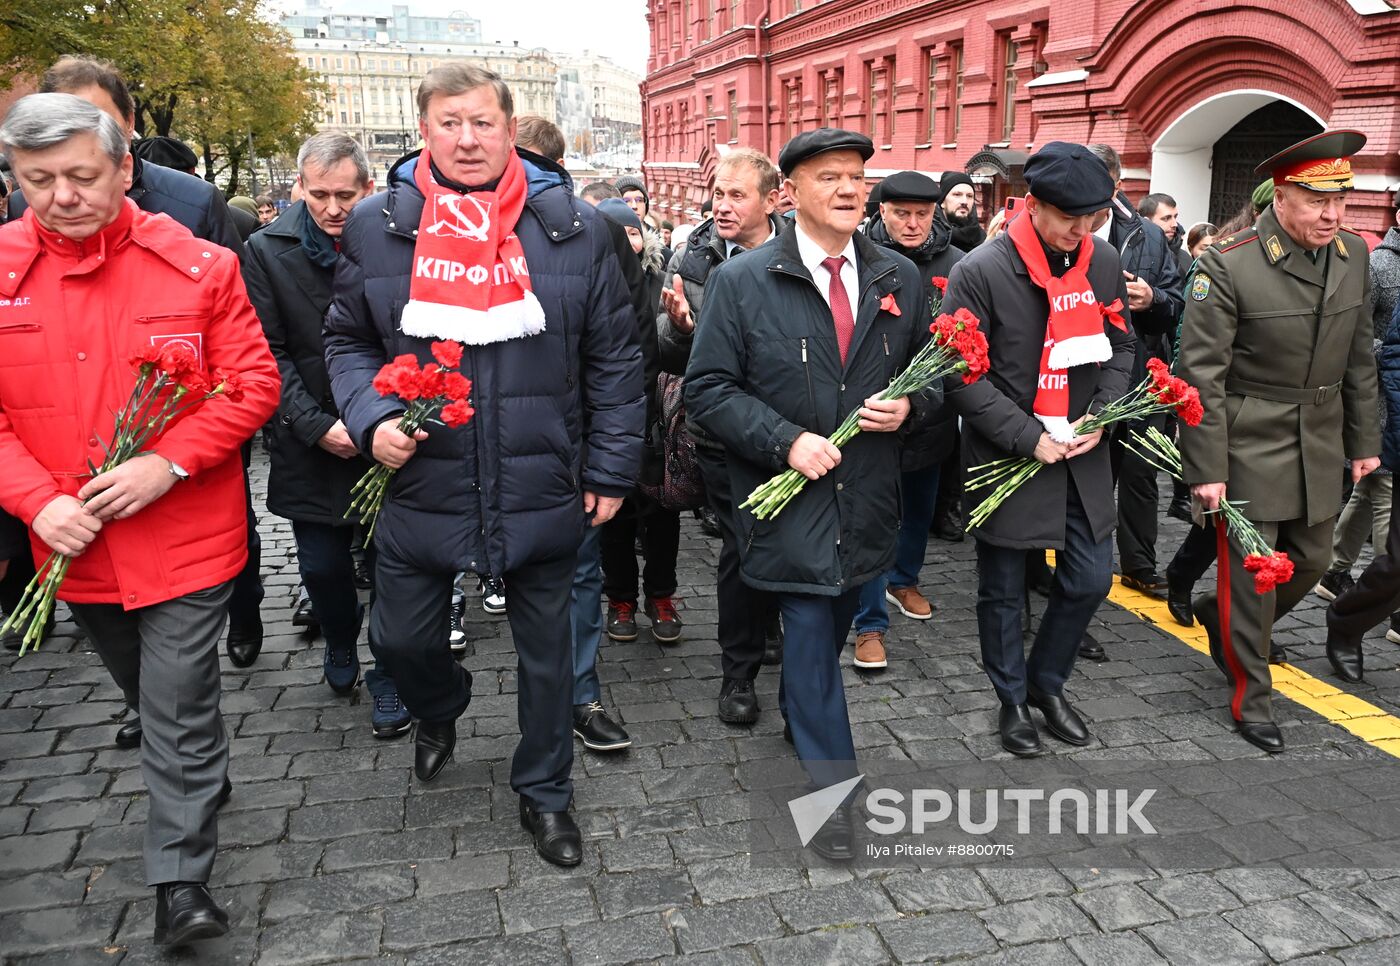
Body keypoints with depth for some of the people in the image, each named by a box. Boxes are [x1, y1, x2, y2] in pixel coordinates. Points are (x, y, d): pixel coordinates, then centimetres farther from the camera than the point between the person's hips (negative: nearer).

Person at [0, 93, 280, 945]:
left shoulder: (197, 265, -7)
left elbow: (255, 383, -8)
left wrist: (168, 464, -19)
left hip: (185, 538, -3)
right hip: (76, 546, 4)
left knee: (178, 713, 2)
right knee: (153, 699, 23)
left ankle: (182, 883, 17)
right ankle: (209, 780, 50)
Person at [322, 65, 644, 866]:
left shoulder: (574, 229, -3)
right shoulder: (378, 227, -1)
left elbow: (614, 359, 1)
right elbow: (349, 340, 9)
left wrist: (611, 469, -1)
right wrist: (370, 417, -10)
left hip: (543, 493, 0)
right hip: (420, 491, 1)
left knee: (546, 650, 14)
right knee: (402, 639, 14)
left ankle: (545, 792, 37)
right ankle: (440, 711, 51)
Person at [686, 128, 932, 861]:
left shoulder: (899, 278, 5)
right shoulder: (740, 282, -7)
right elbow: (708, 389, -9)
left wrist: (908, 404, -8)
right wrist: (786, 441, -20)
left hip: (867, 497, 5)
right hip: (787, 494, -4)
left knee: (833, 624, 20)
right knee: (809, 632, -1)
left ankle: (798, 717, 49)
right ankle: (832, 788, 12)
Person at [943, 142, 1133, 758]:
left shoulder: (1103, 262, 1)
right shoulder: (981, 272, -16)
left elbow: (1120, 347, 12)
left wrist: (1102, 417, -4)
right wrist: (1029, 437, -16)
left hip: (1082, 455, 5)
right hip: (1006, 457, -5)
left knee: (1090, 580, 10)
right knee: (1003, 591, 8)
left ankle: (1047, 682, 35)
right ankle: (1012, 700, 31)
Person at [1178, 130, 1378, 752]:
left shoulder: (1354, 254, 3)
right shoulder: (1228, 265, -17)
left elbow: (1358, 358, 12)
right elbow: (1201, 375, -16)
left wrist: (1363, 440, 13)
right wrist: (1206, 469, -16)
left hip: (1320, 444, 6)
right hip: (1249, 445, -6)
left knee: (1310, 562, 15)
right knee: (1250, 571, 2)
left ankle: (1219, 616, 42)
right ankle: (1251, 696, 20)